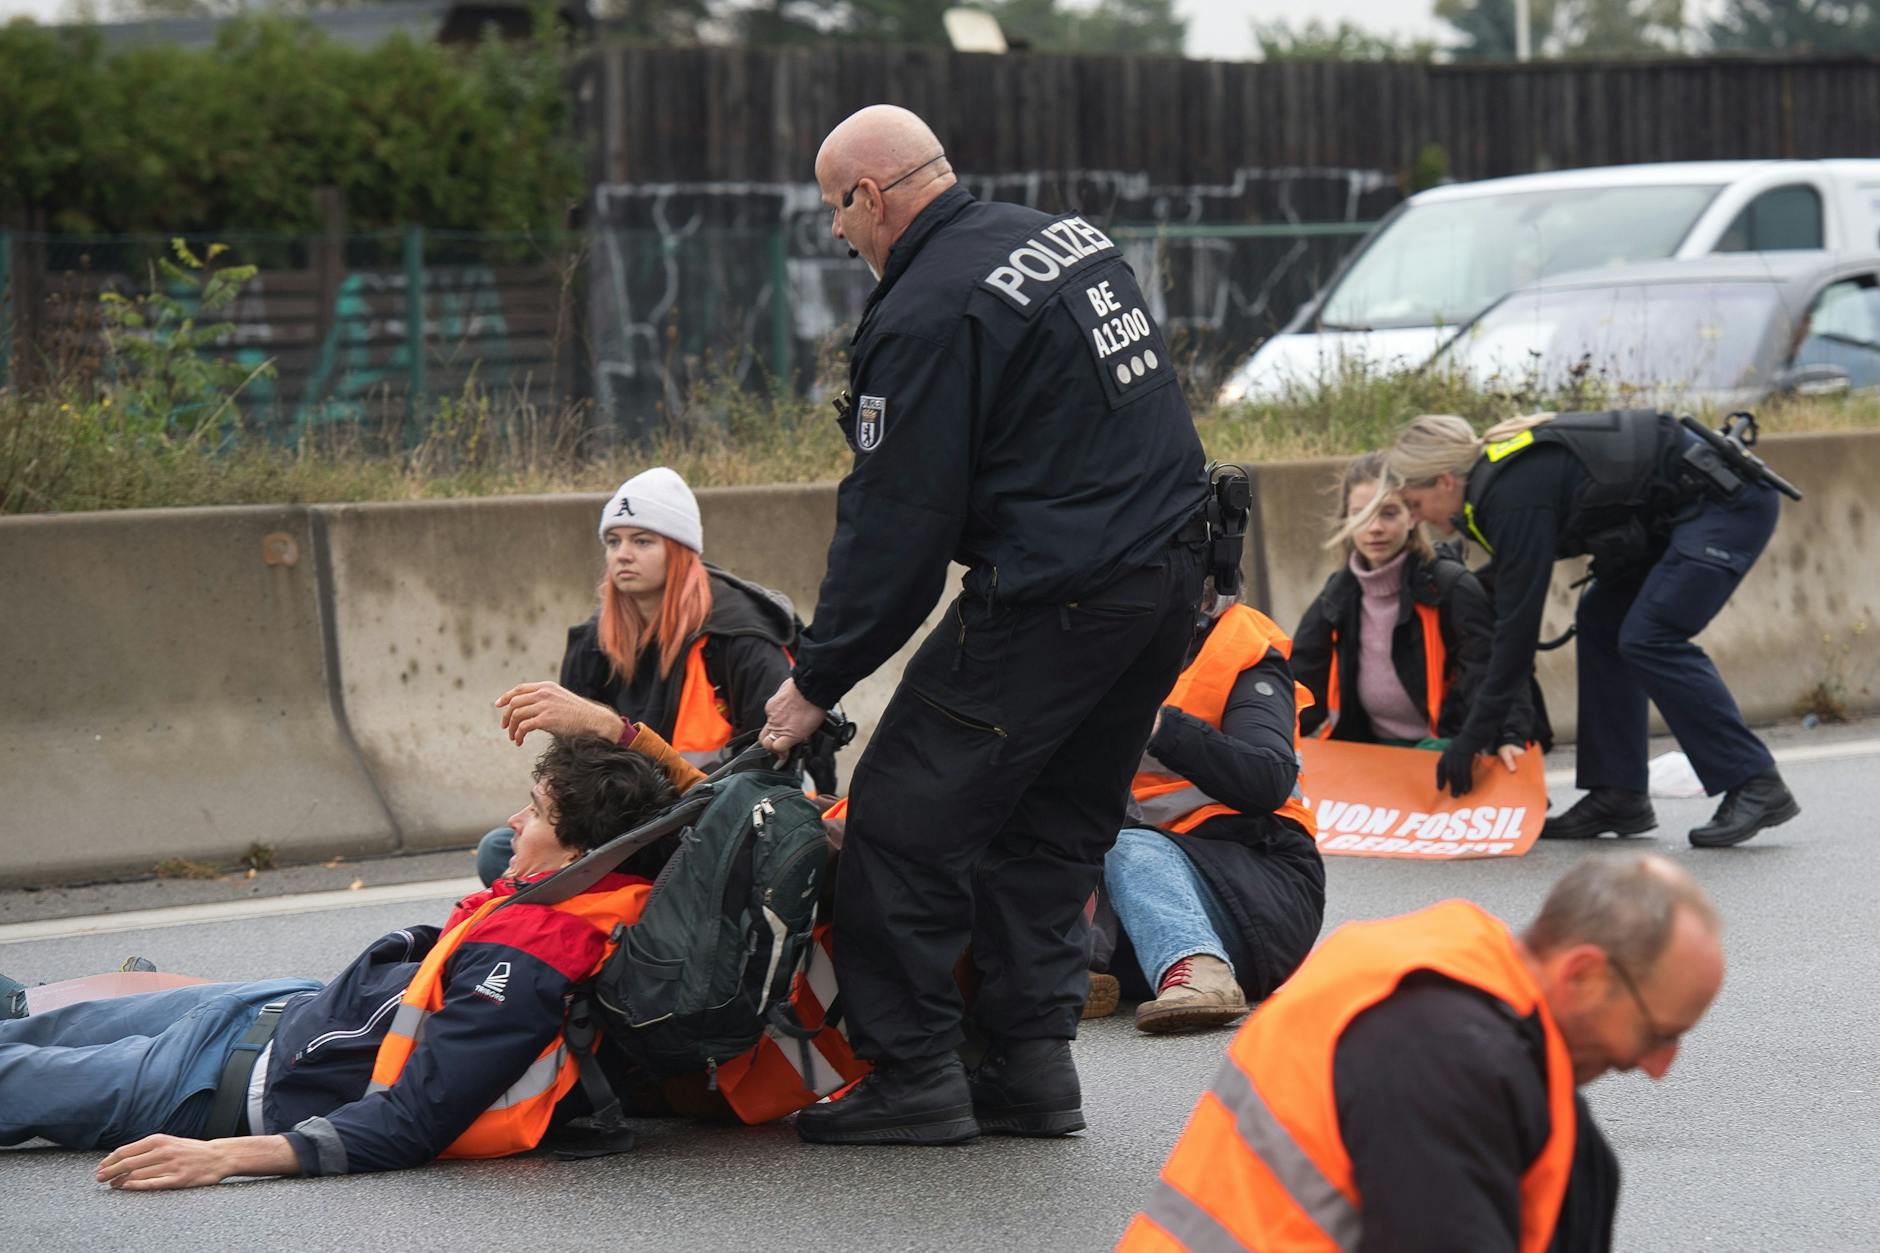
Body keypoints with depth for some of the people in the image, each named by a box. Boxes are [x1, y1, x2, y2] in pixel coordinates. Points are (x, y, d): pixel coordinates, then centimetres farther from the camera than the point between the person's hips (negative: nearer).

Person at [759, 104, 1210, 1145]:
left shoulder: (924, 317, -13)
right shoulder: (1072, 239, 13)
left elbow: (894, 526, -12)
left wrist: (816, 681, -4)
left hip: (1053, 600, -9)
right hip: (1170, 572, 9)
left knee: (905, 820, -1)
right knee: (1053, 826, 18)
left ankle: (913, 1075, 1)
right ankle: (1032, 1060, 17)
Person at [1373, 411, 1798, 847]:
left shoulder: (1517, 498, -22)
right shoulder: (1500, 475, 8)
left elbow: (1517, 621, -21)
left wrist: (1474, 735, -15)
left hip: (1729, 500, -11)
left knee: (1648, 639, -16)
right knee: (1600, 619, 8)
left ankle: (1758, 787, -12)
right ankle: (1618, 794, 9)